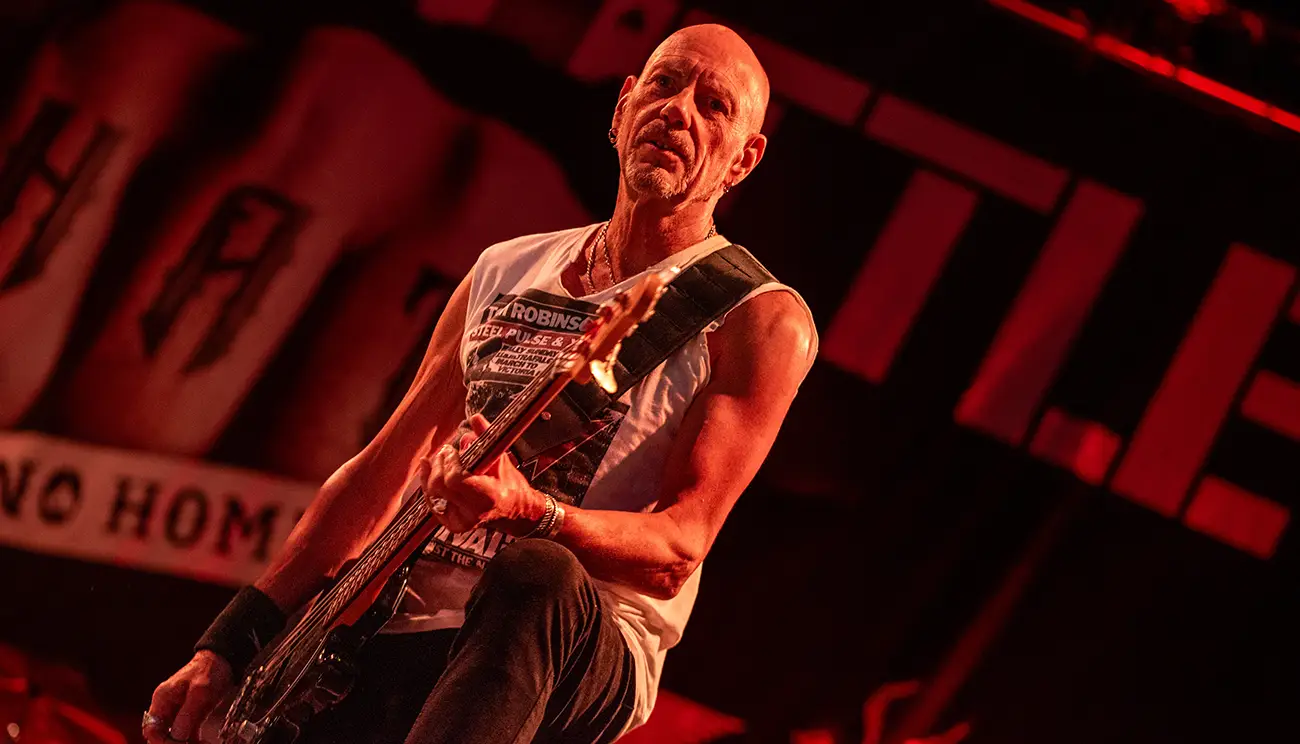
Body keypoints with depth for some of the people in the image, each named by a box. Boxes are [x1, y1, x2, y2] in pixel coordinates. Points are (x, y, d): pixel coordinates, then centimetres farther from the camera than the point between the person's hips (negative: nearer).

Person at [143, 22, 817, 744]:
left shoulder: (757, 318, -1)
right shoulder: (505, 272, 16)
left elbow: (677, 550, -10)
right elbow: (382, 468, 18)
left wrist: (528, 511, -30)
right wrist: (234, 639, 9)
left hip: (585, 657, -4)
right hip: (402, 637, 4)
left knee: (537, 578, -41)